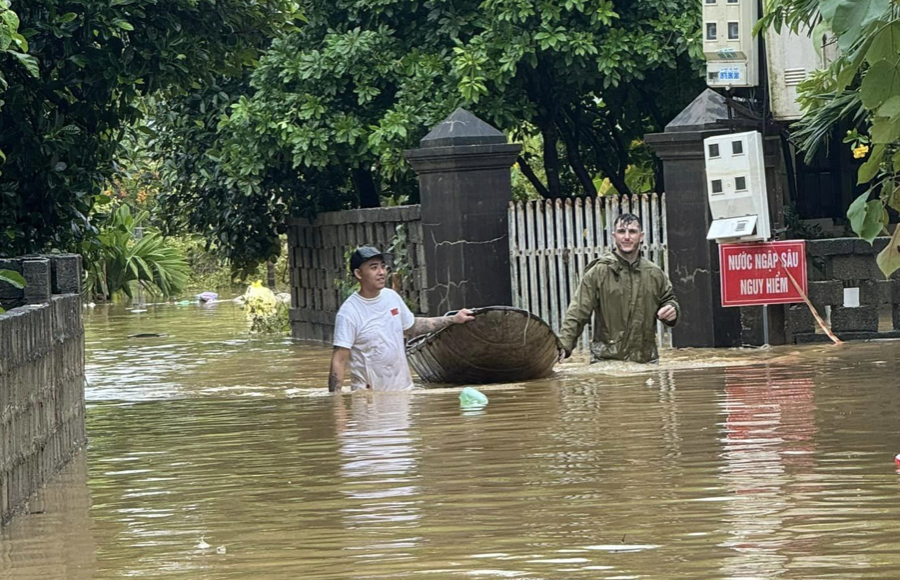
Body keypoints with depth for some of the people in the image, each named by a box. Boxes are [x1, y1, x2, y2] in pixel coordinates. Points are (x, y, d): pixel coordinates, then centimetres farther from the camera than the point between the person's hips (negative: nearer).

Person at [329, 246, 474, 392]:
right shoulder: (348, 313, -16)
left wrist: (453, 320, 20)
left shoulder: (392, 297, 4)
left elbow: (411, 327, 21)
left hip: (402, 386, 6)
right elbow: (339, 360, -17)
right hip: (368, 395, -6)